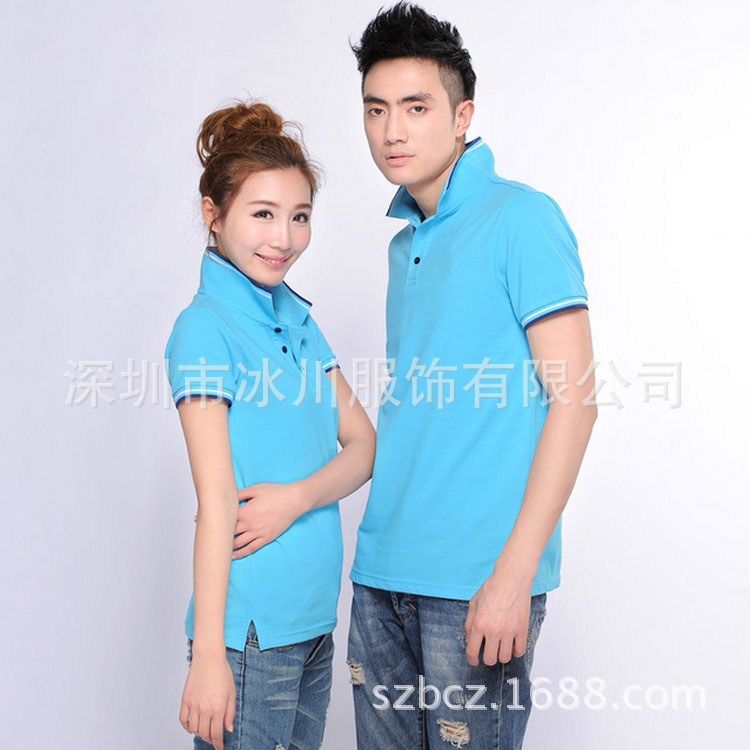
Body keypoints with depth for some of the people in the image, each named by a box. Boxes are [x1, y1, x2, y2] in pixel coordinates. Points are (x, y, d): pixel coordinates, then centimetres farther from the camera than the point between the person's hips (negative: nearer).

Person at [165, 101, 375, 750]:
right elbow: (216, 501, -16)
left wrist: (300, 496, -13)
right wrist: (207, 655, -18)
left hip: (315, 618, 7)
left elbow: (364, 444, 7)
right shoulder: (206, 326, -11)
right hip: (250, 628, -7)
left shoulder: (297, 318, 11)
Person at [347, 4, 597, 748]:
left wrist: (515, 573, -18)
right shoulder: (405, 243, 14)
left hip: (476, 579, -7)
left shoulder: (520, 218, -9)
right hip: (384, 574, 7)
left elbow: (573, 397, -14)